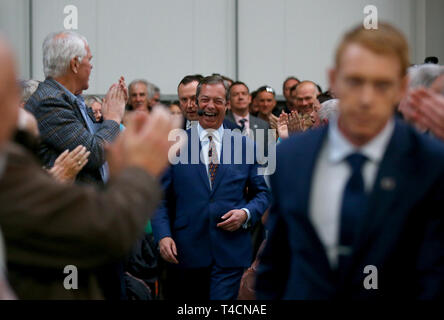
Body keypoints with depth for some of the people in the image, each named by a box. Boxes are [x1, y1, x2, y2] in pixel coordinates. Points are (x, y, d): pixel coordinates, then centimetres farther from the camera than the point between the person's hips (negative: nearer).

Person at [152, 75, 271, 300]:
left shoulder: (245, 145, 8)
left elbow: (262, 193, 12)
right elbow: (161, 197, 3)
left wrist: (246, 214, -8)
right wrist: (163, 235, -11)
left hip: (230, 253, 0)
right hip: (185, 252, 0)